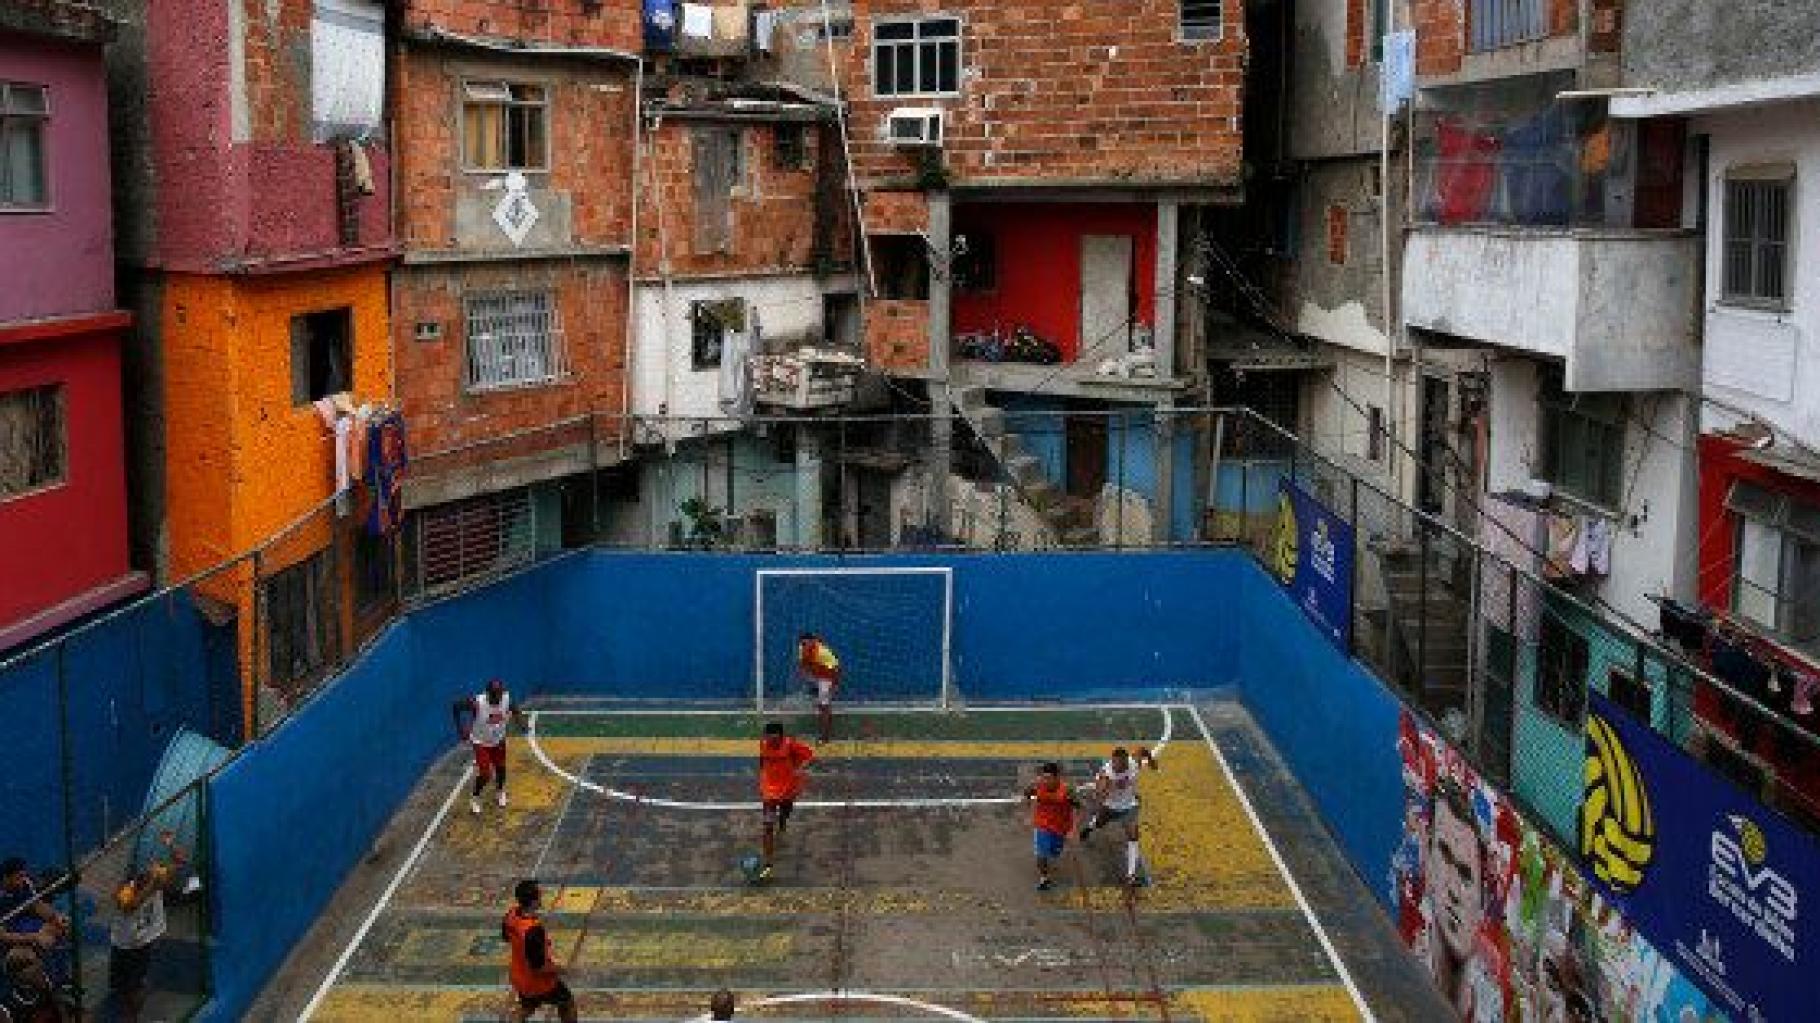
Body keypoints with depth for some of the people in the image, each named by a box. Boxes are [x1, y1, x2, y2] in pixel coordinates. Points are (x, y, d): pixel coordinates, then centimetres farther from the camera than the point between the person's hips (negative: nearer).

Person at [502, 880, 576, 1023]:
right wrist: (557, 968, -12)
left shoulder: (512, 914, -15)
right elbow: (539, 967, -32)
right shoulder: (533, 930, -39)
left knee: (526, 1008, 30)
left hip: (520, 976, 7)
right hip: (538, 981, -7)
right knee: (567, 1003, 19)